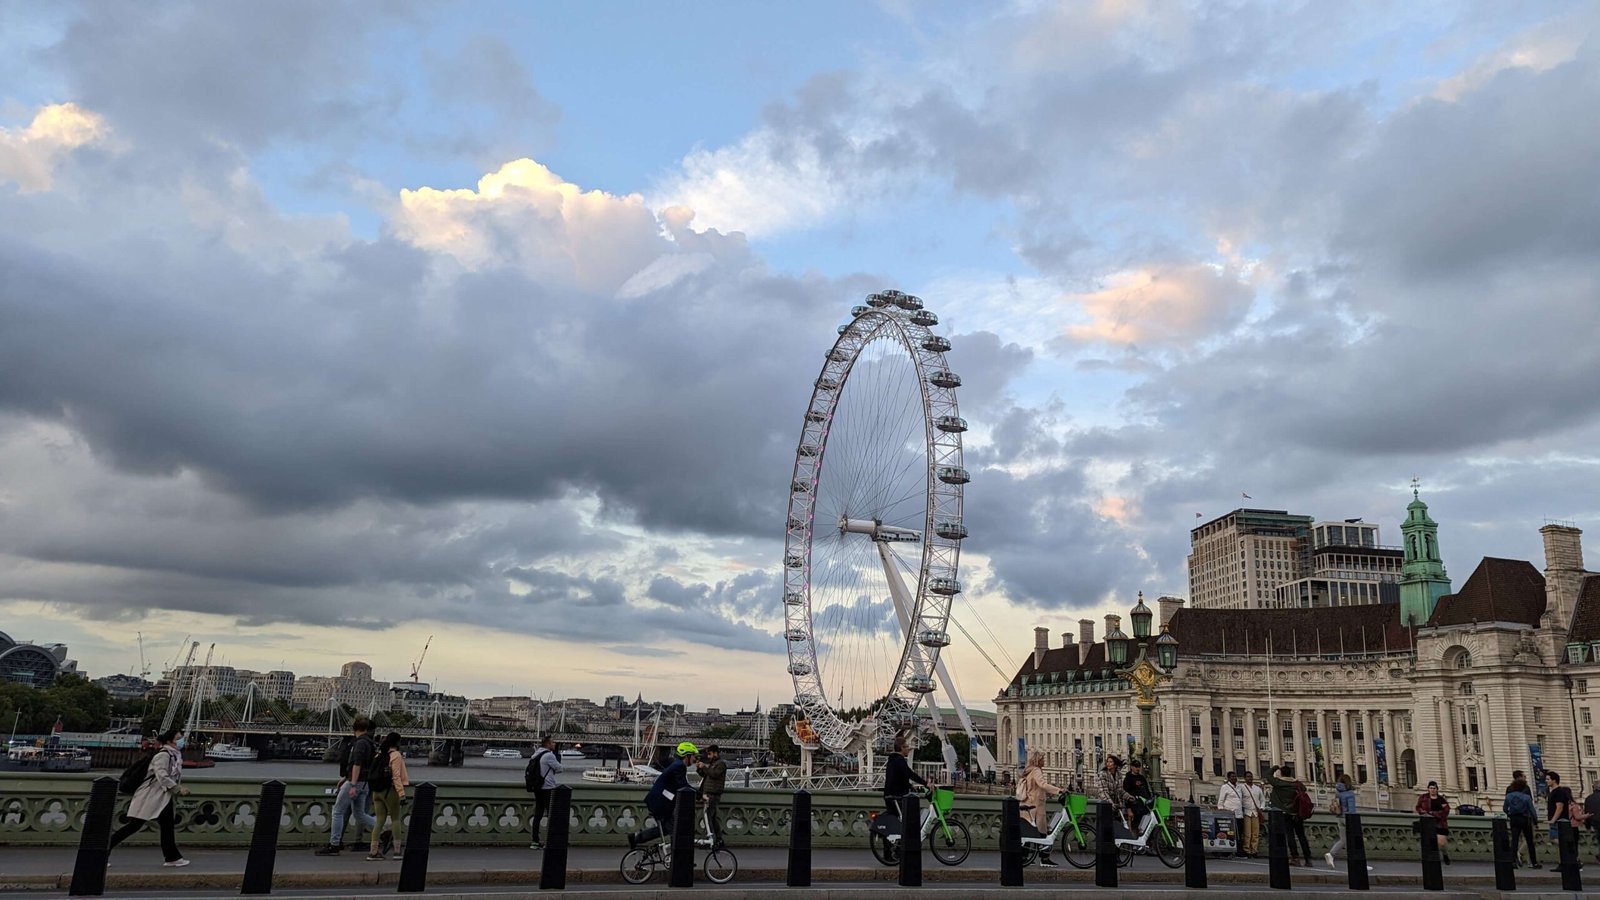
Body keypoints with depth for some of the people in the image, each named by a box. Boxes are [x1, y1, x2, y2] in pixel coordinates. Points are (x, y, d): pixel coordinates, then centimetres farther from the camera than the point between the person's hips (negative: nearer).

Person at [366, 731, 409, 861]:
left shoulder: (379, 754, 13)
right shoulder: (395, 755, -9)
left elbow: (373, 774, 12)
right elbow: (396, 776, -15)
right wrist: (402, 794, -16)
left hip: (377, 791, 7)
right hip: (390, 791, -6)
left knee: (379, 820, 8)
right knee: (396, 819, 3)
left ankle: (374, 851, 5)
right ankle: (398, 850, 5)